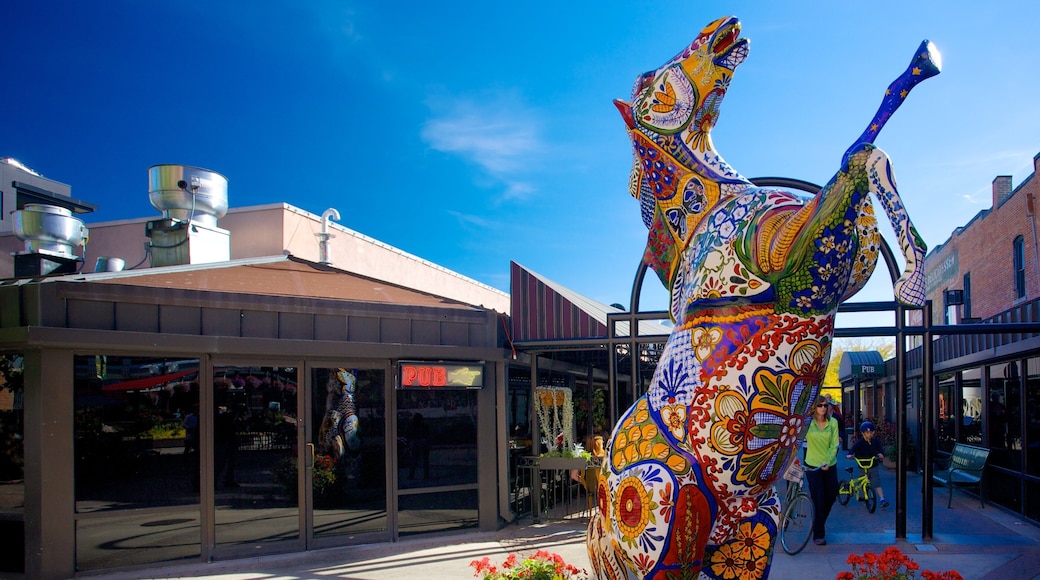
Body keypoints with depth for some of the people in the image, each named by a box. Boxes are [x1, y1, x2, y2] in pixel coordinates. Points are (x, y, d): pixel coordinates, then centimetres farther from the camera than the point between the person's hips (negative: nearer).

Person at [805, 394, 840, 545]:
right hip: (813, 466, -3)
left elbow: (834, 445, -5)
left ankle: (819, 525, 37)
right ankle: (818, 535, 8)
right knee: (818, 500, -4)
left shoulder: (833, 422, -3)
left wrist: (827, 461, -14)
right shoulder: (808, 423, -7)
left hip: (830, 466, 3)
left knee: (830, 498, 12)